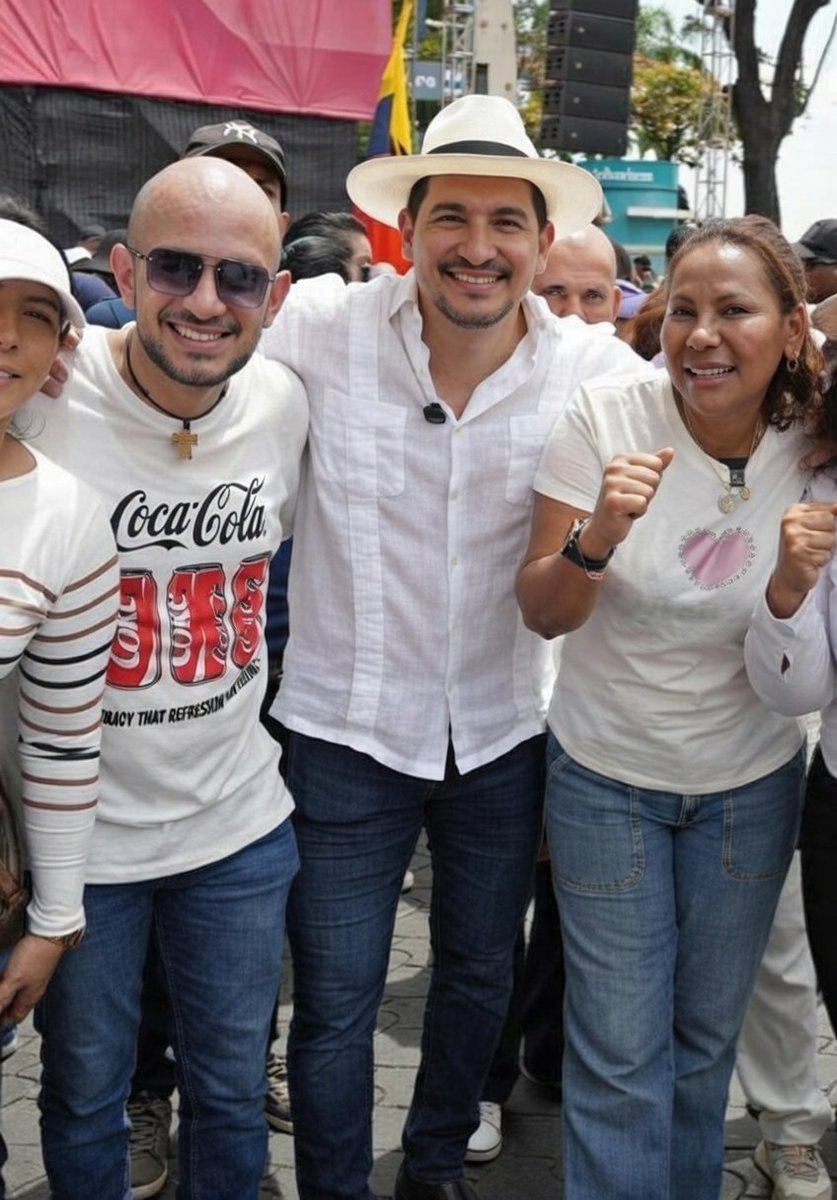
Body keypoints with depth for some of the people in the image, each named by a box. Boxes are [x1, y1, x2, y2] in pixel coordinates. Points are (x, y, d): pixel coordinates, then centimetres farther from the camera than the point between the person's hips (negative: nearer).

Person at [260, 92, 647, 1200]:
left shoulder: (599, 371, -9)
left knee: (482, 974, 23)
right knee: (335, 1009, 9)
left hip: (506, 735, 3)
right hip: (347, 732, -2)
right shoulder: (322, 329, -14)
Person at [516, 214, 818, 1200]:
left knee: (707, 1037, 17)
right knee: (621, 1053, 2)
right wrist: (595, 538, -31)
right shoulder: (605, 417, -16)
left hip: (751, 784, 2)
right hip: (606, 777, -2)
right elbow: (541, 614, -13)